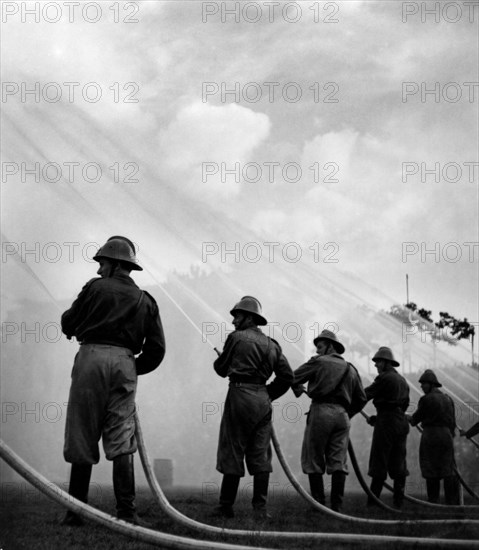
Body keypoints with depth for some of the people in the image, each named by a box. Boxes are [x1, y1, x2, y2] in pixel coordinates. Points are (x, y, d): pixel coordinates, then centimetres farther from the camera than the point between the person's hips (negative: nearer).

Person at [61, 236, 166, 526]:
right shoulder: (145, 300, 16)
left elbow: (68, 324, 11)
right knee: (121, 441, 3)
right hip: (125, 363, 3)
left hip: (92, 355, -2)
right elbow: (157, 348, 11)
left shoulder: (96, 287, 6)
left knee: (82, 437, 4)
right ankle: (127, 511, -3)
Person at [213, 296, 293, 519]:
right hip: (263, 400, 5)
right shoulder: (271, 344, 13)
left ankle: (226, 506, 7)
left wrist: (220, 360, 26)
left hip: (240, 396, -5)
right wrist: (268, 394, 15)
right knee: (260, 456, 6)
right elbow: (287, 376, 9)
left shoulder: (236, 338, -3)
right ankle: (260, 508, 3)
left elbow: (221, 369, 5)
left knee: (232, 453, 2)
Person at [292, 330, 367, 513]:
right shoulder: (351, 369, 20)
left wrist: (298, 390, 23)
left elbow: (293, 378, 3)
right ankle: (336, 506, 0)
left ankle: (319, 504, 0)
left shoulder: (319, 362, 3)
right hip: (342, 415, 5)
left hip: (321, 411, -5)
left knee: (314, 461, 3)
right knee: (338, 462, 4)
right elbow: (361, 398, 20)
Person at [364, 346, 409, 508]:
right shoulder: (402, 380, 17)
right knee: (398, 463, 9)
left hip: (386, 422, -8)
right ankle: (399, 501, 9)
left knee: (379, 462, -5)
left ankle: (373, 500, -5)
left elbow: (365, 395, -11)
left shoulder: (384, 377, -8)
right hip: (402, 422, 8)